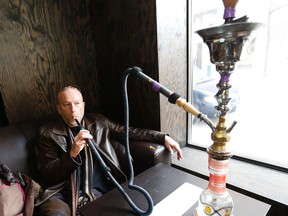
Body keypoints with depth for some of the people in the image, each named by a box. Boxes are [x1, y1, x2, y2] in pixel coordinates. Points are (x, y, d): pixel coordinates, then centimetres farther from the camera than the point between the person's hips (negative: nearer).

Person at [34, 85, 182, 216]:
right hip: (60, 194, -3)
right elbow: (47, 175, -1)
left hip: (97, 192, 4)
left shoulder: (98, 122, 11)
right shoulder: (48, 133, 4)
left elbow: (130, 132, 12)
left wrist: (163, 137, 6)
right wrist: (72, 153, -19)